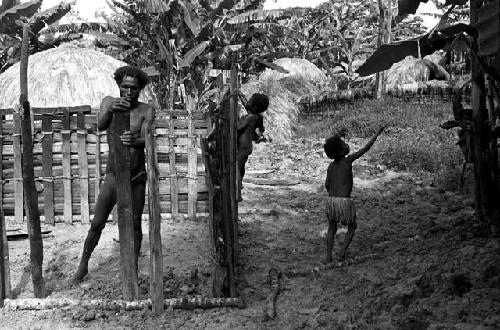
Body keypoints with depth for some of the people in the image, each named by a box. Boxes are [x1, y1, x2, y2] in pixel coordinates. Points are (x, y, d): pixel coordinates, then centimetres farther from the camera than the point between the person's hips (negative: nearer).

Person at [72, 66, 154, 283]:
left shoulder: (146, 111, -6)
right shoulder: (109, 102, -2)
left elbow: (146, 140, -20)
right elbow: (100, 126, -20)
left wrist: (134, 141, -44)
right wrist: (110, 110, -41)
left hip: (138, 175, 0)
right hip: (114, 173, 0)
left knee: (134, 224, 9)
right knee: (97, 223, -3)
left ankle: (133, 268, 22)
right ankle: (83, 265, 15)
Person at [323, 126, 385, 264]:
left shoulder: (331, 166, 8)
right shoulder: (348, 160, -5)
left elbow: (327, 184, 10)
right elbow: (365, 148, 0)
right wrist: (377, 134, 7)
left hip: (331, 200, 4)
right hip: (345, 200, -4)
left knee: (331, 229, 18)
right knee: (351, 228, 16)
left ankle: (328, 256, 12)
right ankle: (343, 251, 2)